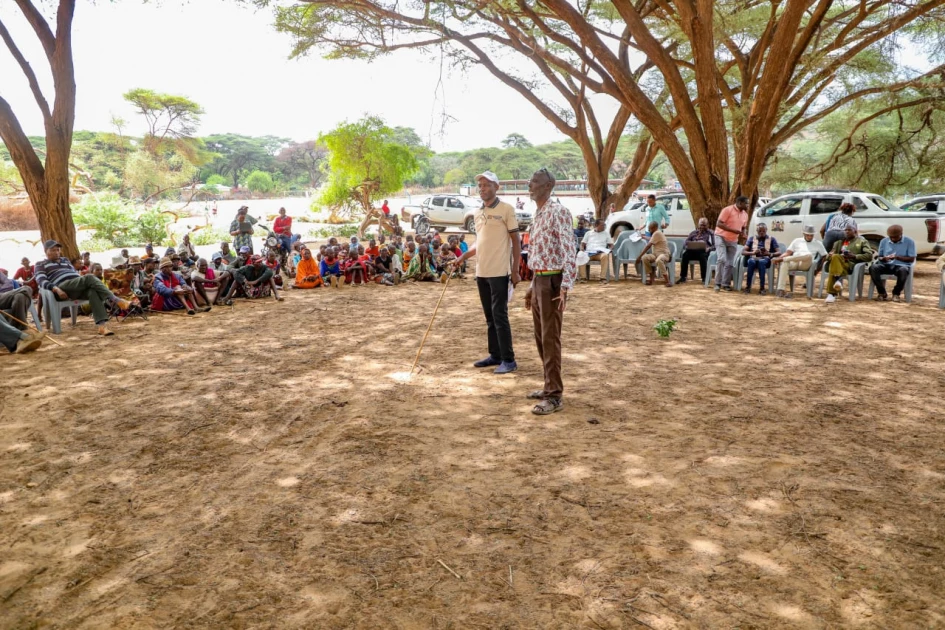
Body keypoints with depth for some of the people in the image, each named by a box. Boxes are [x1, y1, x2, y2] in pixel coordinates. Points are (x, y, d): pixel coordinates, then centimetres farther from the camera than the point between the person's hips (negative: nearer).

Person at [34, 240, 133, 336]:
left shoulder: (65, 260, 35)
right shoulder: (40, 265, 19)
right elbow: (41, 281, 3)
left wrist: (85, 284, 7)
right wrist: (56, 289, -17)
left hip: (78, 287, 5)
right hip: (63, 287, -4)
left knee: (93, 291, -34)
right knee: (89, 278, -32)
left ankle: (102, 325, -50)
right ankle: (117, 301, -43)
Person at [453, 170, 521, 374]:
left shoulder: (506, 209, -7)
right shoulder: (477, 214, 13)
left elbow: (516, 241, -6)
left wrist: (515, 270, -11)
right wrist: (463, 257, 8)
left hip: (499, 272, -7)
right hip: (481, 272, 7)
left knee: (500, 316, -6)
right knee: (490, 317, 12)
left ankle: (508, 360, 1)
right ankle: (495, 355, 22)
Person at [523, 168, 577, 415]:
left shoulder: (558, 212, -13)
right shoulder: (537, 215, 16)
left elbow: (569, 251, -20)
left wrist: (565, 287, -28)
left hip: (551, 282, -9)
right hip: (538, 281, 9)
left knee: (550, 339, -8)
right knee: (540, 337, 13)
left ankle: (554, 396, -3)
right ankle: (549, 386, 24)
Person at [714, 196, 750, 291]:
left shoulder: (745, 215, 7)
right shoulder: (727, 210, -14)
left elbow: (743, 228, 21)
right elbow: (719, 224, -21)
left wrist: (742, 233, -5)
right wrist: (734, 230, -26)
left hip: (733, 241, 6)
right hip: (721, 237, -6)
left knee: (730, 263, 2)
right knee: (722, 259, -20)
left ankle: (726, 284, 11)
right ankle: (718, 283, -12)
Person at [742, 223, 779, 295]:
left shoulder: (772, 239, 14)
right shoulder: (751, 238, 16)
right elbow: (743, 252, 6)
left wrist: (769, 254, -17)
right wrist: (752, 252, -14)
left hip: (765, 259, -1)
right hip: (753, 258, 1)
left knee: (761, 262, -38)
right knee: (751, 261, -37)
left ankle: (762, 288, -39)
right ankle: (748, 286, -34)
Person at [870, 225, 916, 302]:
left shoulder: (909, 242, 2)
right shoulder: (884, 241, 11)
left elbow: (911, 259, -2)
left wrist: (897, 257, -17)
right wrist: (883, 258, -11)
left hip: (901, 265, -2)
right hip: (886, 265, 3)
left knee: (903, 271, -40)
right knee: (873, 268, -31)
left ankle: (896, 293, -14)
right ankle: (882, 293, -20)